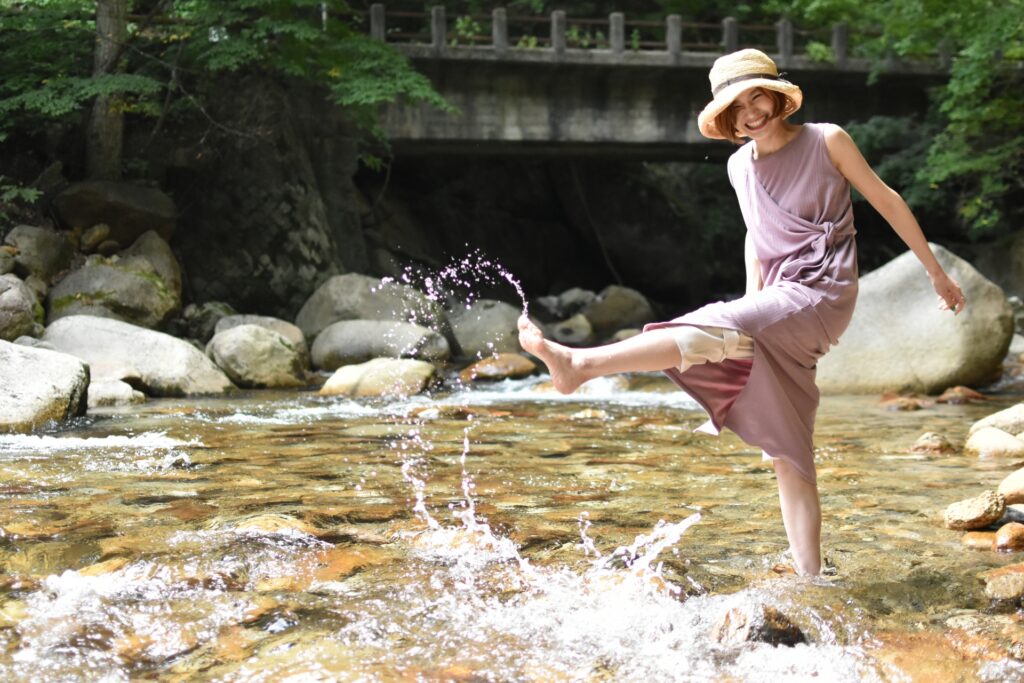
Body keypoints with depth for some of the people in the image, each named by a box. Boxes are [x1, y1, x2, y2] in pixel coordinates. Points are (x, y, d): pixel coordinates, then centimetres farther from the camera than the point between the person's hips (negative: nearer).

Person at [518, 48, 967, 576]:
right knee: (788, 456, 2)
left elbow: (886, 200, 7)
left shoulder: (826, 141, 0)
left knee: (711, 329, -30)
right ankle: (809, 582, 4)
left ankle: (579, 365, -41)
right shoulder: (740, 166, 14)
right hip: (777, 304, 7)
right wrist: (753, 309, 18)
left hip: (823, 293, -6)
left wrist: (936, 272, 11)